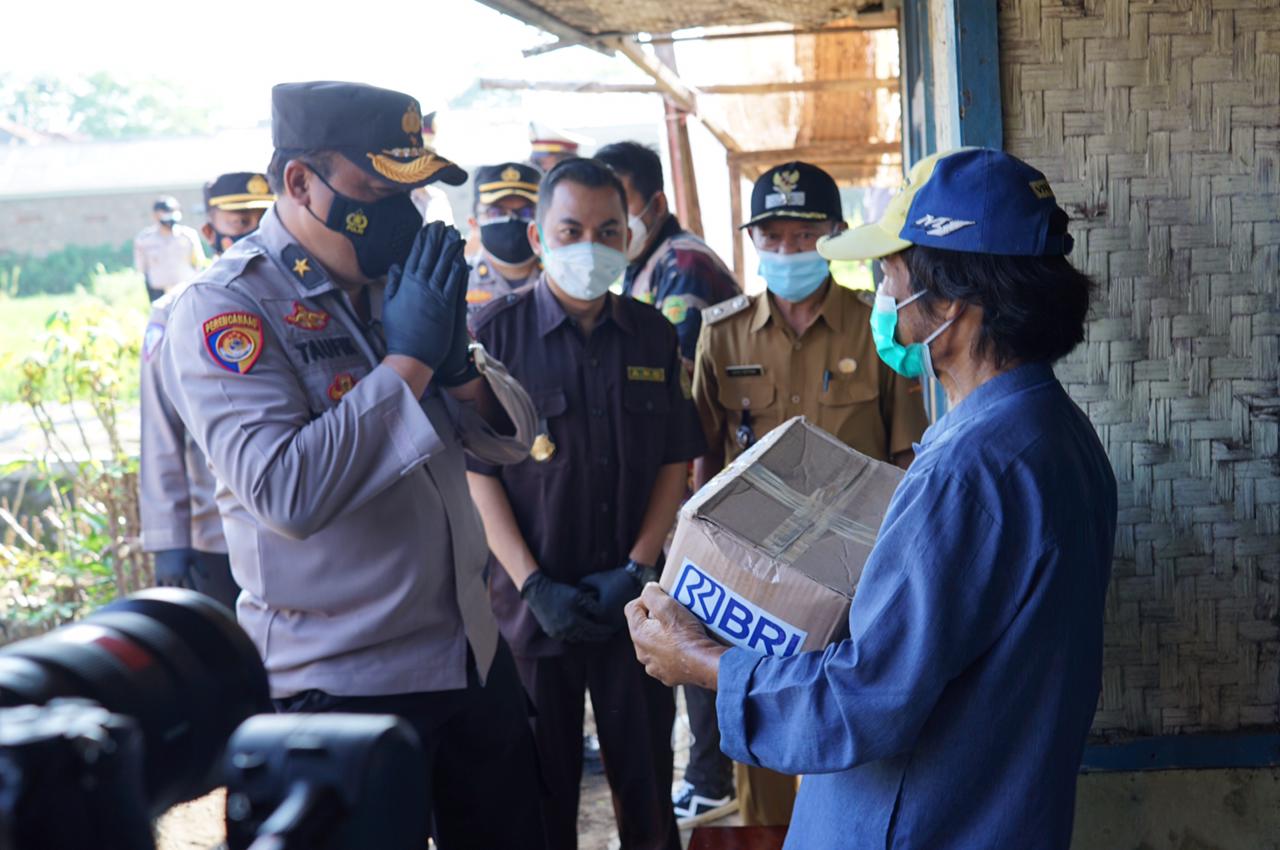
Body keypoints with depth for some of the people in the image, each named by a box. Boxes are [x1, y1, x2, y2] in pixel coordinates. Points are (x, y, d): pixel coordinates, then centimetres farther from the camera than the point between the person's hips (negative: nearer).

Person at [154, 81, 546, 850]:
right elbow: (287, 491, -27)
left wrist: (456, 361, -11)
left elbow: (511, 439, 9)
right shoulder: (221, 311, -14)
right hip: (343, 690, -7)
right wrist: (407, 359, -23)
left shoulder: (397, 285, 7)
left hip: (475, 658, 7)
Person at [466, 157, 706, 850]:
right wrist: (534, 584, -13)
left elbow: (674, 462, 7)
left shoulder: (653, 335, 5)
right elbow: (476, 470, -6)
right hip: (533, 603, -2)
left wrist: (636, 569, -5)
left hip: (634, 601, 2)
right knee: (542, 789, 8)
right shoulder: (496, 332, -5)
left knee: (647, 783, 8)